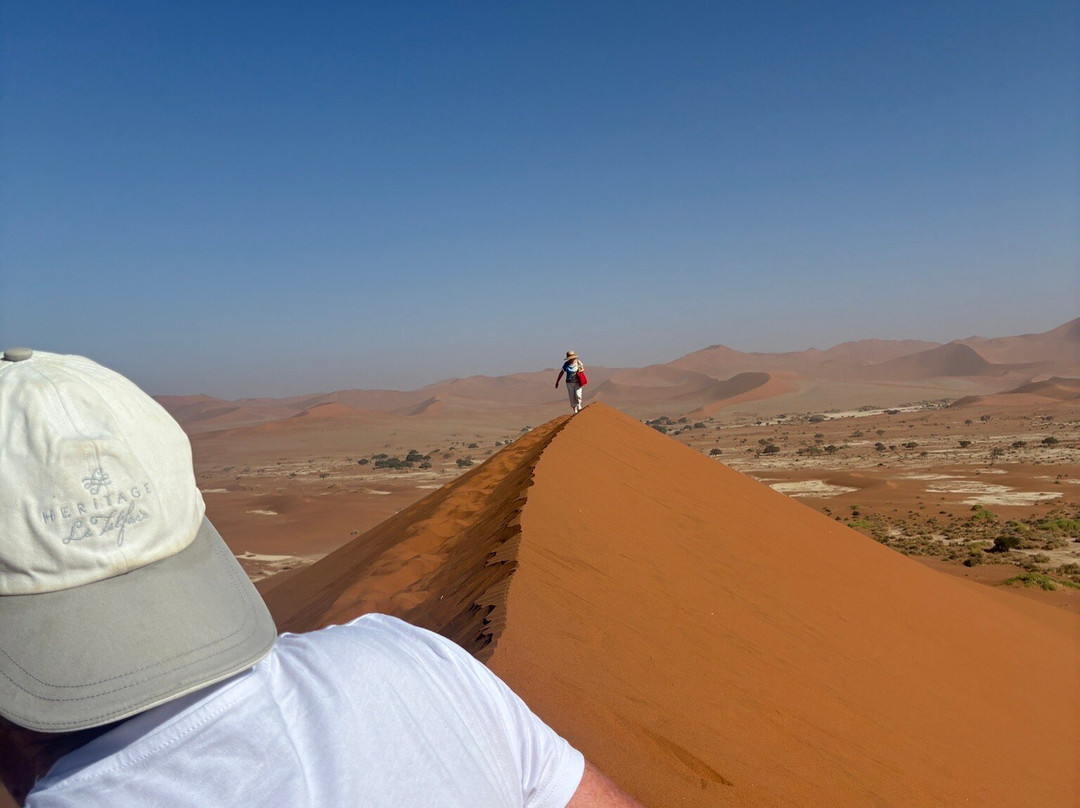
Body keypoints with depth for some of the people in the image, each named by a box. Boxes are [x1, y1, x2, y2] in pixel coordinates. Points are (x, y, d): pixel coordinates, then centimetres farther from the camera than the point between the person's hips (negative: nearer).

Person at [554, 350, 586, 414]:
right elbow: (561, 373, 7)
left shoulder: (578, 362, -4)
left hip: (578, 382, -1)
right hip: (570, 383, 1)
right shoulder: (566, 364, -3)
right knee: (572, 397, 1)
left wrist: (580, 370, -16)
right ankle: (575, 411, 7)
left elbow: (583, 369, 10)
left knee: (578, 395, -14)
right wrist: (557, 382, 10)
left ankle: (579, 408, 6)